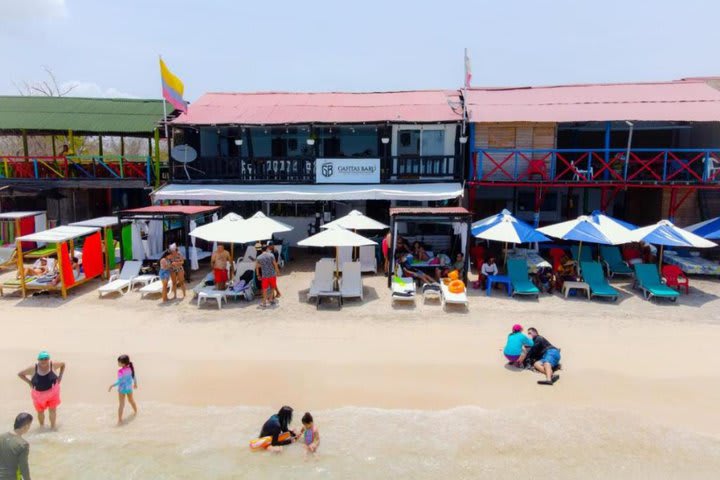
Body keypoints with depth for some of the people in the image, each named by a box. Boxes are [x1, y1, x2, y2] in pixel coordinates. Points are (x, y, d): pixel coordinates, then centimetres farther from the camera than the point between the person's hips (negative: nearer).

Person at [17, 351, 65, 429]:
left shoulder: (53, 365, -15)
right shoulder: (33, 368, -17)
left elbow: (63, 364, 4)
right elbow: (20, 374, -3)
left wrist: (60, 377, -3)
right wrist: (29, 382, -10)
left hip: (52, 392, -1)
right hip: (39, 394, 1)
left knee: (53, 410, 0)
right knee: (40, 411, 15)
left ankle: (53, 427, 18)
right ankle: (42, 426, 40)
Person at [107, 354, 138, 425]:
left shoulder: (121, 371, -28)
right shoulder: (131, 368, -11)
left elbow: (119, 381, -26)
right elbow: (134, 376, 2)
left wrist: (112, 386, -15)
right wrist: (135, 383, 17)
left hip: (122, 389, -5)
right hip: (129, 388, 5)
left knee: (121, 404, 4)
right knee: (131, 400, 28)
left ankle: (120, 420, 7)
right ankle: (135, 411, 48)